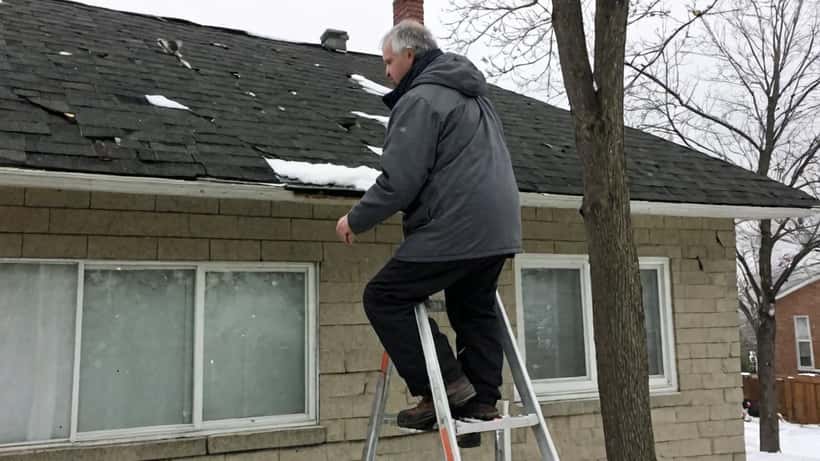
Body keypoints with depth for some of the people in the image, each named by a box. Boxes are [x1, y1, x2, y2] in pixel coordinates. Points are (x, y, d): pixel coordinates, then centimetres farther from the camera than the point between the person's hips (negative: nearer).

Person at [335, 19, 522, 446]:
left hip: (453, 230, -10)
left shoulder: (421, 99, -10)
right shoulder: (474, 95, 22)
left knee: (384, 298, 1)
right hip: (497, 229, 10)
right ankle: (482, 400, 20)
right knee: (475, 310, 19)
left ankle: (445, 386, 1)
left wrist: (356, 220, -2)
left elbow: (399, 180, -16)